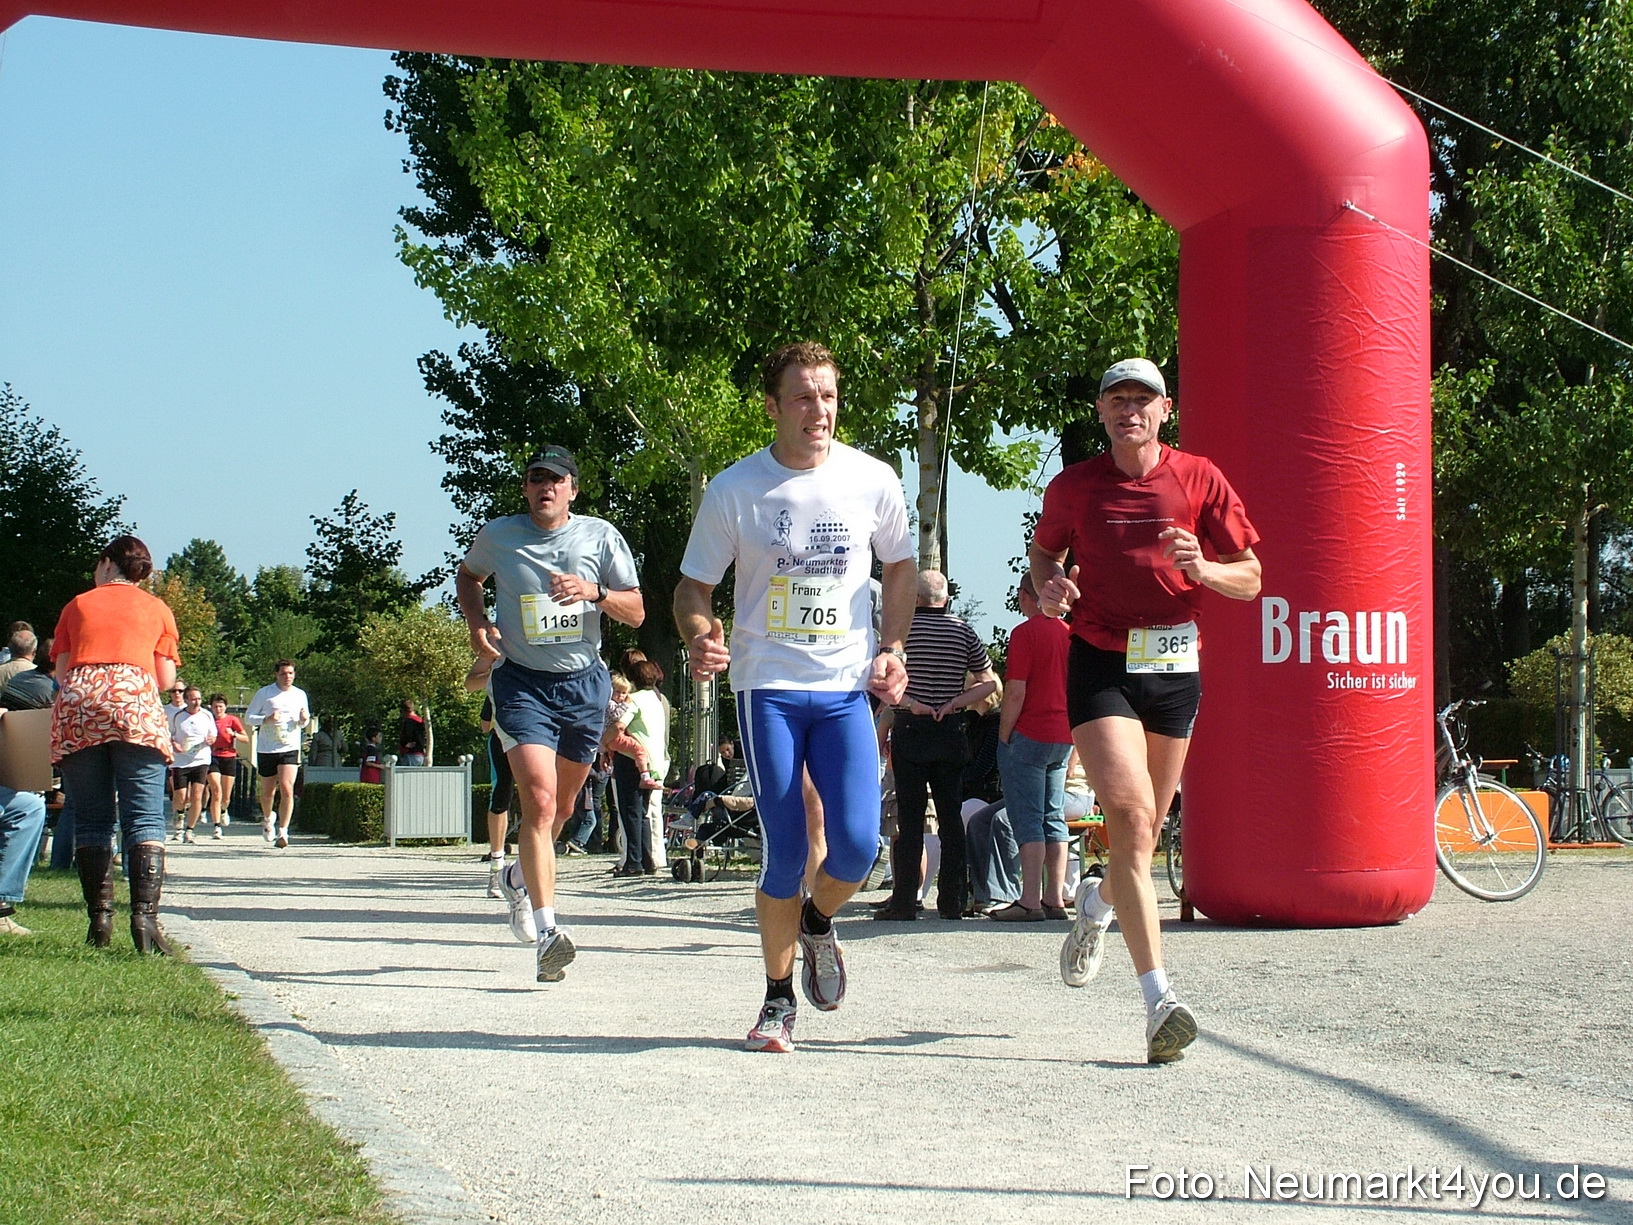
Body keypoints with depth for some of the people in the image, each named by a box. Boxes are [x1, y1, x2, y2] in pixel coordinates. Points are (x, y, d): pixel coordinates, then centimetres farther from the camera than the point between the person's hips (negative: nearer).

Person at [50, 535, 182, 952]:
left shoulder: (78, 605, 19)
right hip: (137, 707, -1)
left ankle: (99, 920, 3)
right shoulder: (156, 609, 18)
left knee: (92, 820, 7)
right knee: (144, 820, -6)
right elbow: (166, 679, 14)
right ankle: (144, 916, -21)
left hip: (77, 710, 1)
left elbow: (61, 671, 15)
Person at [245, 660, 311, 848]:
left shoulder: (300, 695, 8)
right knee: (268, 792, 11)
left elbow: (303, 724, 19)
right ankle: (268, 819, 41)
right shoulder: (264, 693, 0)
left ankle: (282, 832, -14)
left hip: (290, 749, 0)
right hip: (266, 749, 0)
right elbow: (248, 717, 1)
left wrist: (304, 719, -5)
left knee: (287, 789, -15)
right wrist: (267, 719, -17)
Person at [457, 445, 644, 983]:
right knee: (539, 800, -20)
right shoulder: (498, 536, 0)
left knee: (563, 806, 15)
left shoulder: (600, 536, 0)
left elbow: (636, 612, 0)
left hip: (584, 683, 3)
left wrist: (594, 592, -19)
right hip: (521, 682, -3)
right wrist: (476, 624, 2)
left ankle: (520, 877, 46)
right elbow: (467, 576, 21)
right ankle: (545, 930, -24)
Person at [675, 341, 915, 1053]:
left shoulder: (872, 482, 0)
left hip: (846, 687, 1)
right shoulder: (734, 490, -4)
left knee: (857, 845, -12)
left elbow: (899, 568, 16)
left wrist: (892, 648, 3)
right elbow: (694, 588, 3)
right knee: (783, 855, -5)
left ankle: (817, 922, 23)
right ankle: (778, 1000, 15)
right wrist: (699, 637, -19)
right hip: (767, 687, -1)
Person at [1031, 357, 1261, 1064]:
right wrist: (1048, 586, -3)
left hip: (1175, 667, 2)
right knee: (1131, 816, -19)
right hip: (1100, 665, -2)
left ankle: (1098, 905, 51)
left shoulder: (1200, 480, 1)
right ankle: (1161, 1001, -24)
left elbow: (1250, 580, 2)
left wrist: (1202, 568, -20)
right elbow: (1043, 550, 20)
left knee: (1144, 829, 14)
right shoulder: (1072, 488, 1)